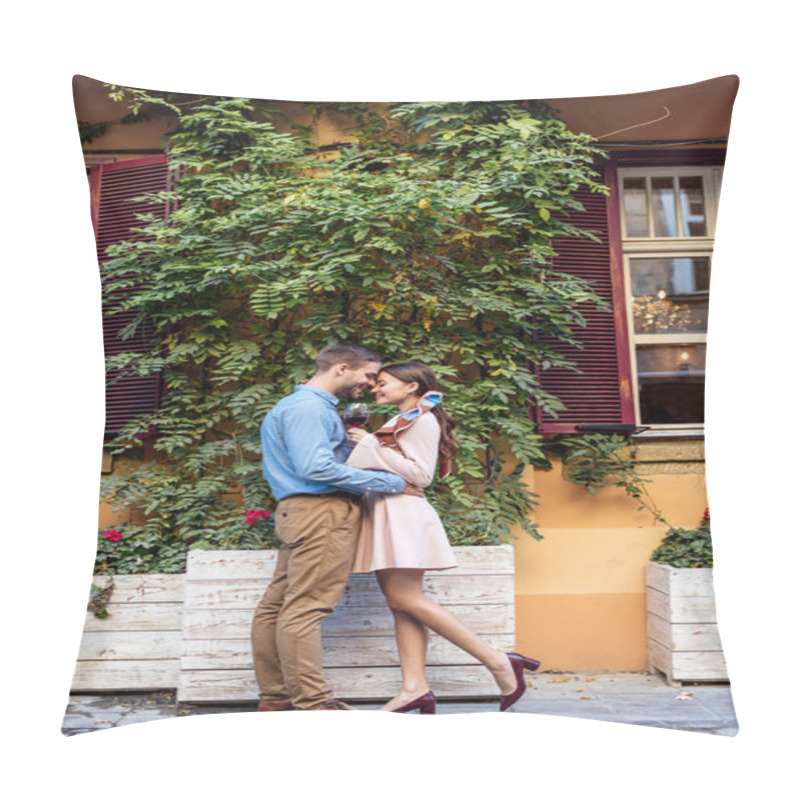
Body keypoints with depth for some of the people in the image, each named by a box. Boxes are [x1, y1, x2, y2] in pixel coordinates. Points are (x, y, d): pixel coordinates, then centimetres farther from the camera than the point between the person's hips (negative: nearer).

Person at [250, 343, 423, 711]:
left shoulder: (316, 406, 24)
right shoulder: (308, 407, -10)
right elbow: (316, 467, -22)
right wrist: (391, 483, -18)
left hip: (300, 514, 11)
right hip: (321, 513, -11)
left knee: (276, 606, 11)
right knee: (304, 609, -8)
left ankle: (274, 696, 19)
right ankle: (312, 702, -3)